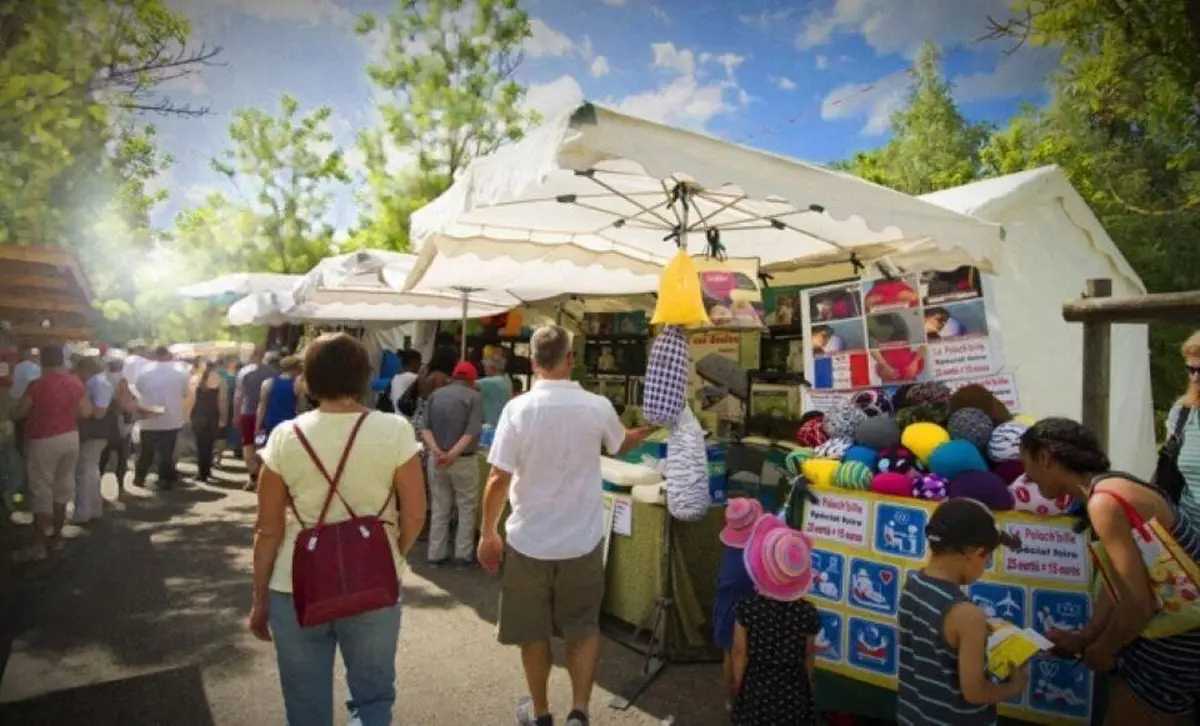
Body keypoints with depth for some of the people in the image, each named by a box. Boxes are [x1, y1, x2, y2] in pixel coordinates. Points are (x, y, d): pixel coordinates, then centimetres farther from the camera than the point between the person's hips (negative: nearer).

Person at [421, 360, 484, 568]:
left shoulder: (436, 394, 7)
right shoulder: (473, 396, -7)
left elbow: (425, 428, -3)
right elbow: (471, 432, -19)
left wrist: (437, 452, -15)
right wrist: (452, 455, -24)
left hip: (436, 459, 4)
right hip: (463, 461, -4)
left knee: (439, 509, 15)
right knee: (467, 509, 10)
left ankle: (436, 555, 21)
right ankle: (463, 556, 14)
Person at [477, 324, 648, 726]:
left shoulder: (518, 409, -15)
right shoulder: (598, 407, -8)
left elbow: (498, 479, -15)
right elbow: (621, 444, 13)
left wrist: (488, 533, 0)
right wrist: (643, 432, 35)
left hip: (529, 540, -1)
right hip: (582, 541, 1)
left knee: (534, 632, 18)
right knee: (583, 628, 20)